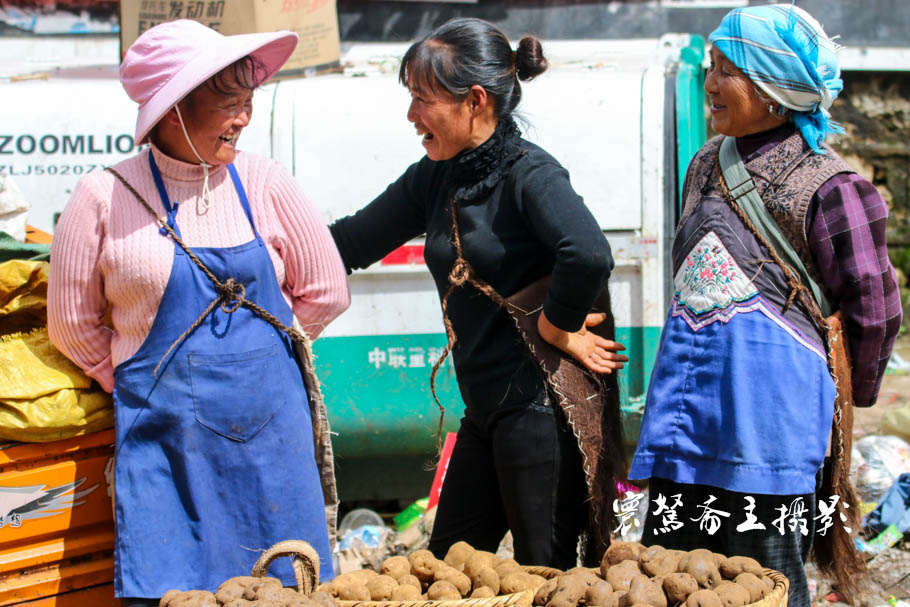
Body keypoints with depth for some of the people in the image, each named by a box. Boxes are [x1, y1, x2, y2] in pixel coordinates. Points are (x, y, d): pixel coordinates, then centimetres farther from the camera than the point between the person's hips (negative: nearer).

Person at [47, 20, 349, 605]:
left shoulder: (262, 183, 0)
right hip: (163, 436, -2)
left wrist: (257, 352, 8)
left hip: (269, 430, 2)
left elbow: (327, 291, 8)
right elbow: (73, 324, 3)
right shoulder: (106, 197, -6)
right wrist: (138, 384, 7)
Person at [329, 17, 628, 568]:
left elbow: (589, 255, -33)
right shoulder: (434, 178, 10)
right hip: (487, 408, 9)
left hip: (540, 403, -9)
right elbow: (354, 241, 20)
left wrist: (557, 327, -20)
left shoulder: (529, 174, -16)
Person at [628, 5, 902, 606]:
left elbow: (874, 310, -4)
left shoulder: (825, 185, -9)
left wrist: (844, 398, 7)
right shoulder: (708, 166, 12)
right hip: (690, 396, 7)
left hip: (770, 404, -7)